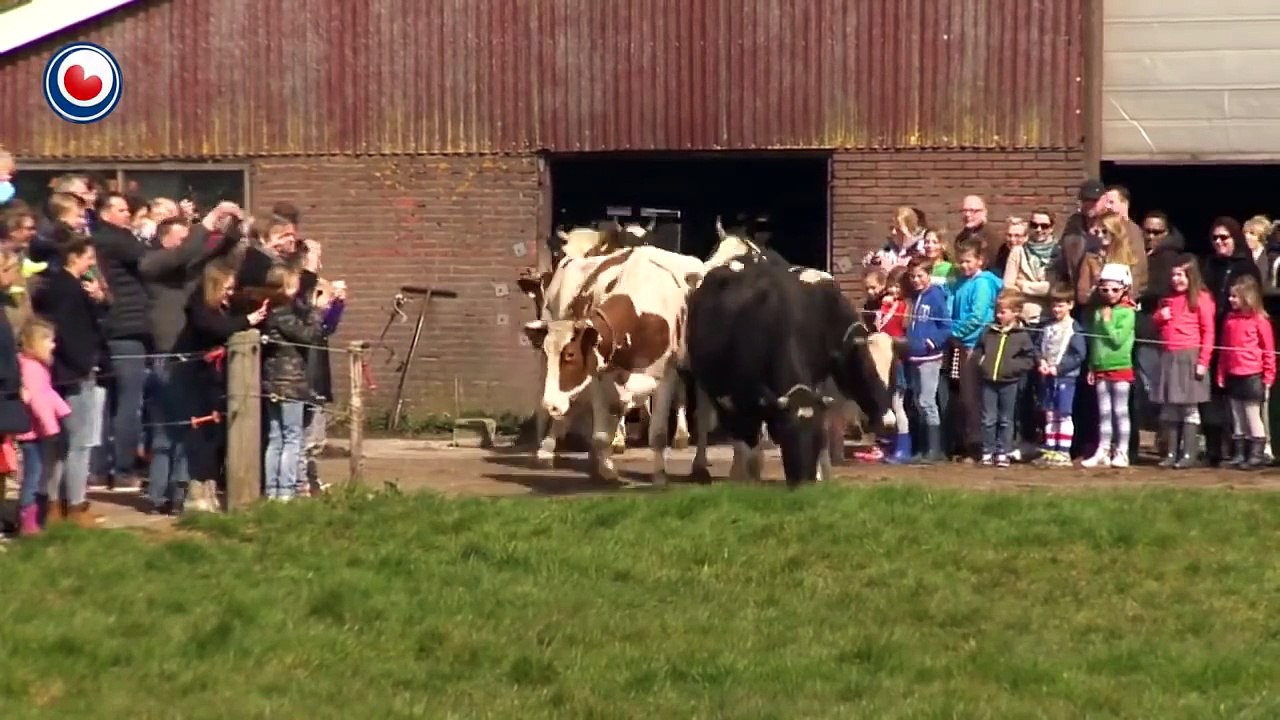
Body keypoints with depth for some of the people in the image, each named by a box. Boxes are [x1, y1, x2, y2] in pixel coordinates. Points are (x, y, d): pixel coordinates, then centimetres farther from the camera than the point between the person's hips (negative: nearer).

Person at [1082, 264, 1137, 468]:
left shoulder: (1127, 312, -8)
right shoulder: (1099, 312, 9)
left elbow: (1118, 339, -17)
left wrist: (1107, 322, -12)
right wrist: (1092, 367, 12)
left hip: (1121, 368, -5)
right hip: (1101, 369, 5)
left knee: (1120, 411, 0)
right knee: (1104, 413, 8)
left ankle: (1121, 453, 4)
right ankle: (1102, 452, 11)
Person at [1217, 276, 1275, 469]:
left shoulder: (1259, 320, -9)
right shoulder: (1230, 318, 9)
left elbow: (1269, 350, -7)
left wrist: (1268, 377, -9)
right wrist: (1221, 374, 9)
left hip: (1252, 376, -6)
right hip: (1233, 377, 6)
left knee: (1253, 417, -1)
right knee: (1237, 418, 11)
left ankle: (1257, 454, 4)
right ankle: (1239, 454, 17)